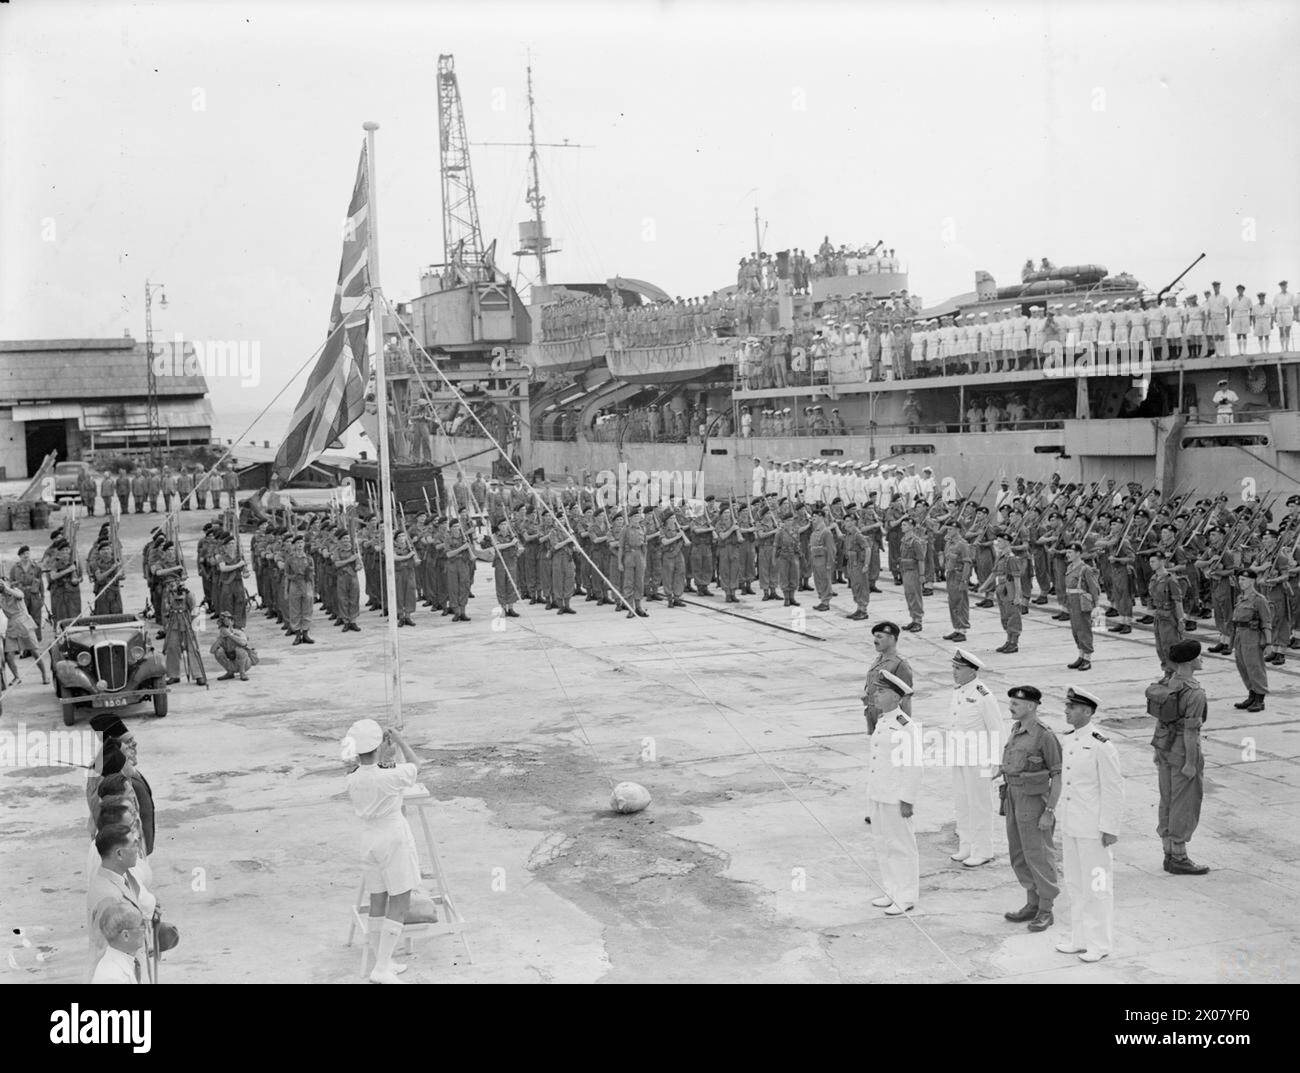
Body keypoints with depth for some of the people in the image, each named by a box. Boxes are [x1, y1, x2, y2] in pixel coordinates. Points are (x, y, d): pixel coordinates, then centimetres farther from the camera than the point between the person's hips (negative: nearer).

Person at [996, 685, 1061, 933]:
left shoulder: (1045, 736, -17)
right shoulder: (1016, 730, 7)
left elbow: (1058, 775, -15)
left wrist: (1050, 811, -18)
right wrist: (1001, 769, 6)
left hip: (1034, 801, -8)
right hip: (1014, 798, 8)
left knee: (1038, 856, 0)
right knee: (1019, 856, 14)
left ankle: (1045, 911, 11)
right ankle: (1032, 904, 27)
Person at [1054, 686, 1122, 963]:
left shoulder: (1102, 746, -19)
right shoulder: (1069, 740, 7)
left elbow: (1114, 790, -17)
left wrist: (1110, 828, -17)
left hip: (1094, 829, -8)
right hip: (1071, 826, 8)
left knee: (1096, 886, 2)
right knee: (1074, 884, 15)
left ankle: (1099, 944, 13)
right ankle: (1080, 938, 26)